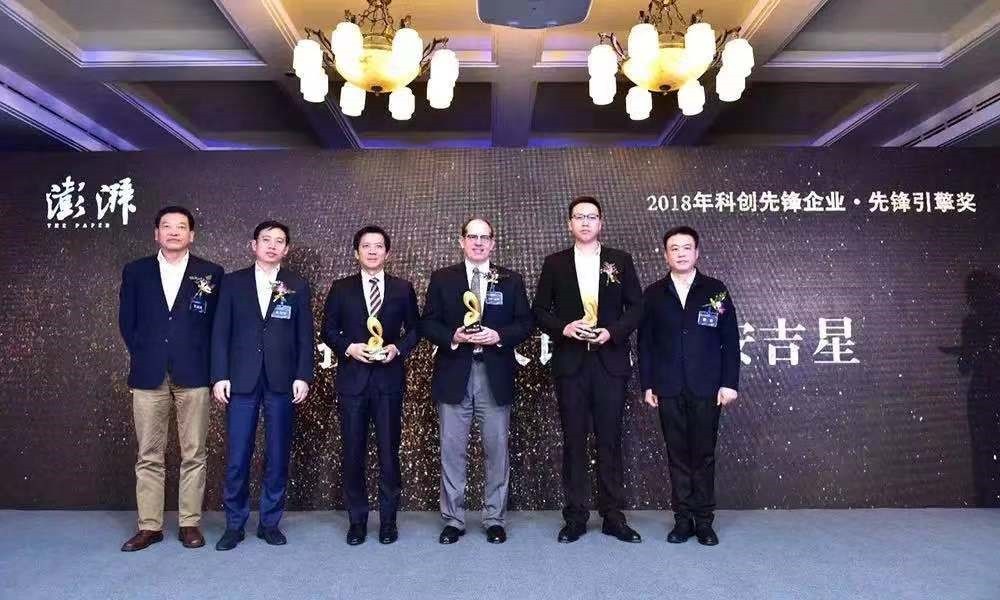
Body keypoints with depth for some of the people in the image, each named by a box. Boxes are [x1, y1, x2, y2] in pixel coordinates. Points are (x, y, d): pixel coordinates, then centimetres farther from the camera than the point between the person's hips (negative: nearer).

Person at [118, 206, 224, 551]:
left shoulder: (211, 274, 4)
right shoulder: (135, 272, 9)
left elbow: (217, 323, 6)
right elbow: (127, 322, 12)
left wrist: (201, 359, 1)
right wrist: (143, 356, 6)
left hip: (193, 375, -1)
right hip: (149, 376, 2)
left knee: (193, 455, 4)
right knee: (149, 456, 7)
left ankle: (190, 524, 14)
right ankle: (149, 526, 17)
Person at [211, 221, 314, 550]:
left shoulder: (298, 286, 7)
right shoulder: (233, 282, 7)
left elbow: (305, 336, 4)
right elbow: (220, 333, 4)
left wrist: (303, 377, -4)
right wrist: (220, 376, -3)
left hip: (282, 382, 0)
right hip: (242, 380, 0)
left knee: (278, 456, 6)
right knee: (237, 457, 3)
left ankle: (270, 522, 20)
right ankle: (234, 524, 19)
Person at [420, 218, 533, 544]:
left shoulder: (511, 280, 7)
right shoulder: (442, 278, 6)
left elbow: (525, 323, 5)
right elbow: (428, 323, 3)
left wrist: (498, 335, -13)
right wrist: (453, 336, -15)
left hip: (495, 376, 0)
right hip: (454, 374, 0)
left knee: (496, 450, 7)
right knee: (452, 450, 6)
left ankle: (495, 520, 22)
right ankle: (453, 519, 20)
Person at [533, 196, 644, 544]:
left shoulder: (621, 260, 7)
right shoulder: (555, 263, 7)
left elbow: (636, 307, 5)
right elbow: (540, 310, 6)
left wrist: (612, 331, -11)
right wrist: (563, 328, -11)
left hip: (610, 362, 0)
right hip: (570, 362, 0)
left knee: (610, 440, 6)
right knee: (573, 441, 5)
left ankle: (613, 516, 17)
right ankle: (575, 517, 16)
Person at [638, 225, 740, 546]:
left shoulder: (716, 290, 4)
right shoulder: (653, 294, 6)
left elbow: (730, 339, 2)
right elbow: (645, 343, 6)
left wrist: (729, 382, -3)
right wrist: (647, 384, 2)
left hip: (706, 388, -1)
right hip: (668, 389, 1)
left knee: (704, 455, 5)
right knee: (677, 455, 7)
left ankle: (704, 520, 16)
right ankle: (683, 519, 16)